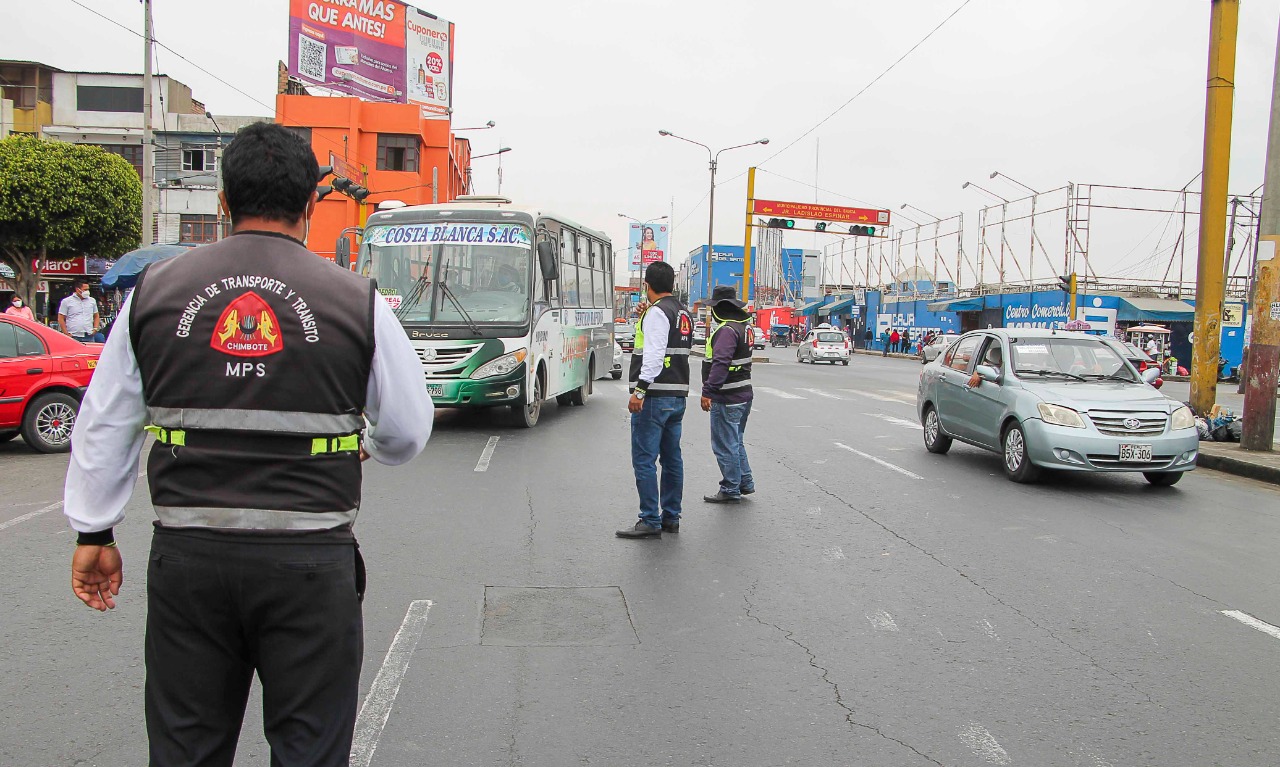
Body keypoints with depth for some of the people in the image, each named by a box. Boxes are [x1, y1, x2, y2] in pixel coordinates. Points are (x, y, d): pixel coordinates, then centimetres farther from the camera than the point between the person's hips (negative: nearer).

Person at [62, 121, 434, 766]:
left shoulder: (155, 290, 3)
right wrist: (367, 446, 27)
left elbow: (103, 425, 8)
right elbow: (408, 433, 4)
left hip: (186, 557, 3)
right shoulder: (357, 300, -4)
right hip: (310, 561, -2)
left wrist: (93, 532, 19)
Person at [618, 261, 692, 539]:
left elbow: (654, 354, -20)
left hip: (655, 397, -9)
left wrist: (640, 391, -23)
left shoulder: (657, 312, -11)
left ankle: (651, 522, -5)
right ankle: (671, 517, 18)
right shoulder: (683, 313, 16)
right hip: (678, 395, 9)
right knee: (672, 458, 12)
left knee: (644, 460, -6)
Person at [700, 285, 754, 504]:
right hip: (743, 394, 10)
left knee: (725, 445, 0)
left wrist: (708, 391, -30)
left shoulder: (727, 330, -20)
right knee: (735, 441, 21)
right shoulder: (743, 324, 12)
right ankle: (745, 482, 28)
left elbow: (720, 363, -29)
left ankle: (731, 490, 8)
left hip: (727, 398, -10)